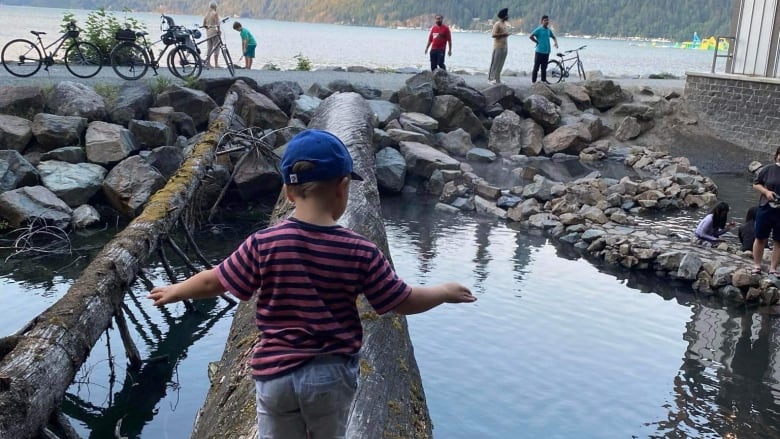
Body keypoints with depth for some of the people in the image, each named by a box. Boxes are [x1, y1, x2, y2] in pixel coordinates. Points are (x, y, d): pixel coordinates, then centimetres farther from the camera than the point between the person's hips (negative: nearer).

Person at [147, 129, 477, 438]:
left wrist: (174, 291, 19)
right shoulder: (361, 252, -13)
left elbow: (214, 282, -1)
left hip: (276, 373, 0)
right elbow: (404, 302, -4)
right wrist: (444, 292, 15)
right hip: (332, 374, 0)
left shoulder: (264, 244, -13)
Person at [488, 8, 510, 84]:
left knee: (500, 64, 9)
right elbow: (494, 35, -17)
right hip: (498, 46, -8)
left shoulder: (505, 24, 16)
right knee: (495, 63, -5)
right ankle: (491, 78, 0)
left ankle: (497, 79, 13)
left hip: (504, 46, 8)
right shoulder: (497, 24, -10)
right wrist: (503, 34, -20)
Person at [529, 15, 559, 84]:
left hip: (546, 51, 6)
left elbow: (553, 37, 26)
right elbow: (531, 36, -15)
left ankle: (544, 80, 18)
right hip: (539, 51, -6)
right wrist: (537, 42, -9)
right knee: (536, 67, -2)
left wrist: (556, 42, 8)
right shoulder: (539, 29, -8)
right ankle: (533, 81, 2)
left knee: (544, 67, 11)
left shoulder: (549, 30, 11)